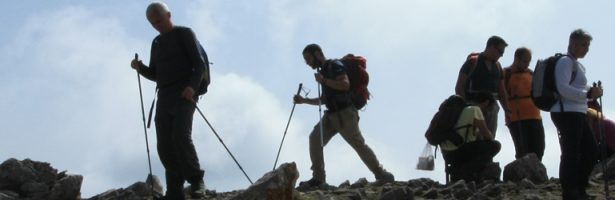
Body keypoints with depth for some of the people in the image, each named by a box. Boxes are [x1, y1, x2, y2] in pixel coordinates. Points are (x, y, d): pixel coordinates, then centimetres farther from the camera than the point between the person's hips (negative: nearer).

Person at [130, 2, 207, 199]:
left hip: (184, 95, -6)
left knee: (180, 137, -26)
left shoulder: (185, 34, 3)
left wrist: (192, 86, -24)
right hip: (164, 98, 6)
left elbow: (200, 64, -6)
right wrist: (140, 67, 3)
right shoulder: (157, 43, 23)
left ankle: (196, 180, -14)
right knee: (165, 146, -6)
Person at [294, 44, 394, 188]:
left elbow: (345, 84, -21)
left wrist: (324, 81, -17)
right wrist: (304, 100, 18)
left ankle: (381, 174, 2)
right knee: (315, 138, -8)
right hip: (331, 115, 8)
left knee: (358, 144, -8)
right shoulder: (323, 71, 21)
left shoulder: (334, 65, -5)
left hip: (345, 113, -8)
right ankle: (318, 178, -9)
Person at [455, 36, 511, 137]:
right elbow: (459, 87, -6)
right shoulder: (473, 62, -2)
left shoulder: (497, 66, 16)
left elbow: (501, 91, 20)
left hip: (491, 108, 6)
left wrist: (507, 110, 10)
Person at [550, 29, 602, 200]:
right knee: (571, 154, -9)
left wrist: (591, 92, 10)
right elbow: (563, 89, -21)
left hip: (577, 114, 10)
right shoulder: (565, 62, -9)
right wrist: (588, 94, -22)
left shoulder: (577, 64, 22)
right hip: (567, 113, -10)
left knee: (591, 151, 11)